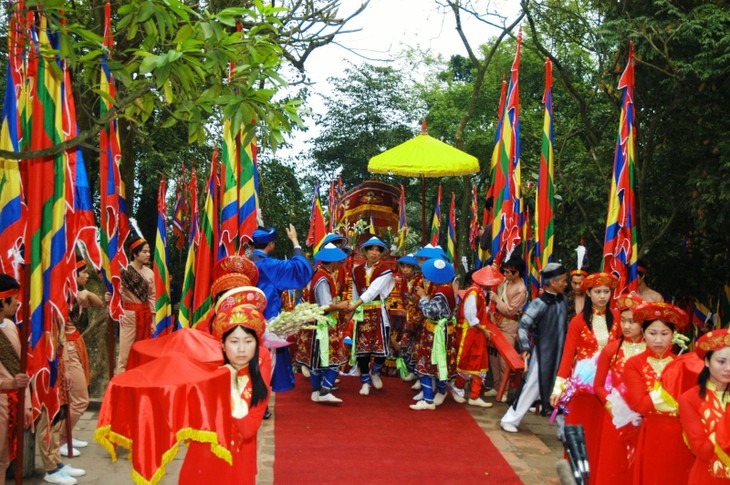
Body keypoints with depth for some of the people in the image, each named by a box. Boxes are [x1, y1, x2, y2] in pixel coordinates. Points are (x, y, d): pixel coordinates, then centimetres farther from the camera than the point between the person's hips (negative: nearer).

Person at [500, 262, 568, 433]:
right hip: (542, 353, -7)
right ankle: (510, 420, 8)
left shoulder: (562, 300, 5)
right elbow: (524, 325, -20)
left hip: (560, 354, 7)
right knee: (532, 386, -3)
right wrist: (525, 348, -23)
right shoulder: (539, 303, -17)